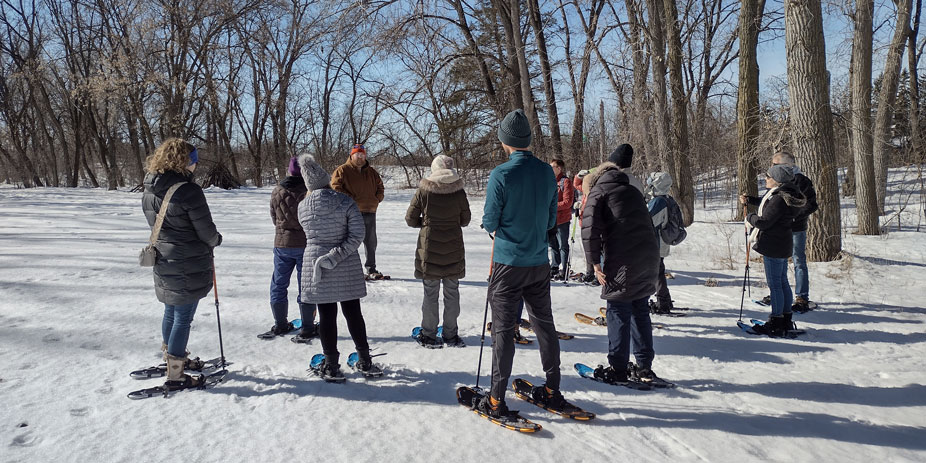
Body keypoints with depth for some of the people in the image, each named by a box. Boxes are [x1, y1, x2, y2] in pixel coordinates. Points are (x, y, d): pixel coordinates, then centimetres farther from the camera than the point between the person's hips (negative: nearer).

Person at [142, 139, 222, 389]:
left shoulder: (149, 192, 2)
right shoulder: (189, 191, -22)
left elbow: (157, 224, 13)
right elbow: (206, 231, -16)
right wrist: (216, 239, 5)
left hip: (163, 262, 8)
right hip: (190, 266, -8)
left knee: (171, 312, 23)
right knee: (183, 318, 2)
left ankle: (174, 357, 42)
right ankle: (175, 375, 11)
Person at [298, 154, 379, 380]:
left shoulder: (303, 207, -5)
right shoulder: (345, 202, -10)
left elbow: (309, 233, 7)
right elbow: (357, 234, -14)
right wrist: (337, 255, -15)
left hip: (316, 265, 0)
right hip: (346, 268, 0)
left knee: (326, 315, 7)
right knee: (353, 313, 12)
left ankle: (331, 366, 13)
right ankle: (365, 361, 22)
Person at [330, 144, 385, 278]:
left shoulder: (372, 172, 14)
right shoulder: (342, 170, -2)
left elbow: (380, 187, 23)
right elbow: (335, 187, -11)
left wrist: (377, 199, 6)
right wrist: (350, 199, -15)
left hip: (370, 211, 5)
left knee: (371, 242, 12)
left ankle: (371, 269, 23)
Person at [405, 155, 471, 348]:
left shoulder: (423, 190, -7)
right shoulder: (459, 191, -4)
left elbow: (410, 219, -2)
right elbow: (465, 220, 6)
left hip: (429, 247, -1)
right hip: (453, 248, 1)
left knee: (430, 293, 8)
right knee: (452, 292, 11)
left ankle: (429, 335, 13)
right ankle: (450, 335, 17)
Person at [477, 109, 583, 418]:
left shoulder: (500, 175, -16)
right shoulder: (547, 172, 1)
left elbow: (490, 223, -11)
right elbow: (551, 220, 8)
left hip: (508, 264, -5)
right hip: (539, 263, 5)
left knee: (503, 329, 2)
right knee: (544, 324, 15)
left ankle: (497, 400, 8)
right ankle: (552, 392, 26)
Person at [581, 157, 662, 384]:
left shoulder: (597, 192, 3)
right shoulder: (633, 190, 25)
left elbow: (590, 228, -9)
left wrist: (595, 263, -5)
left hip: (623, 262, -7)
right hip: (650, 258, 7)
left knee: (618, 313, 3)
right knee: (640, 311, 15)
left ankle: (618, 369, 8)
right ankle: (644, 367, 20)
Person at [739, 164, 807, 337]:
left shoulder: (779, 199, -22)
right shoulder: (784, 195, 9)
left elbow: (764, 222, -22)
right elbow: (766, 203, 28)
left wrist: (750, 218, -4)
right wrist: (749, 200, 27)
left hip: (773, 246, -10)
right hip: (783, 245, 10)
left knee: (774, 284, -3)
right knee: (783, 281, 16)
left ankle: (777, 323, 3)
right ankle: (786, 320, 25)